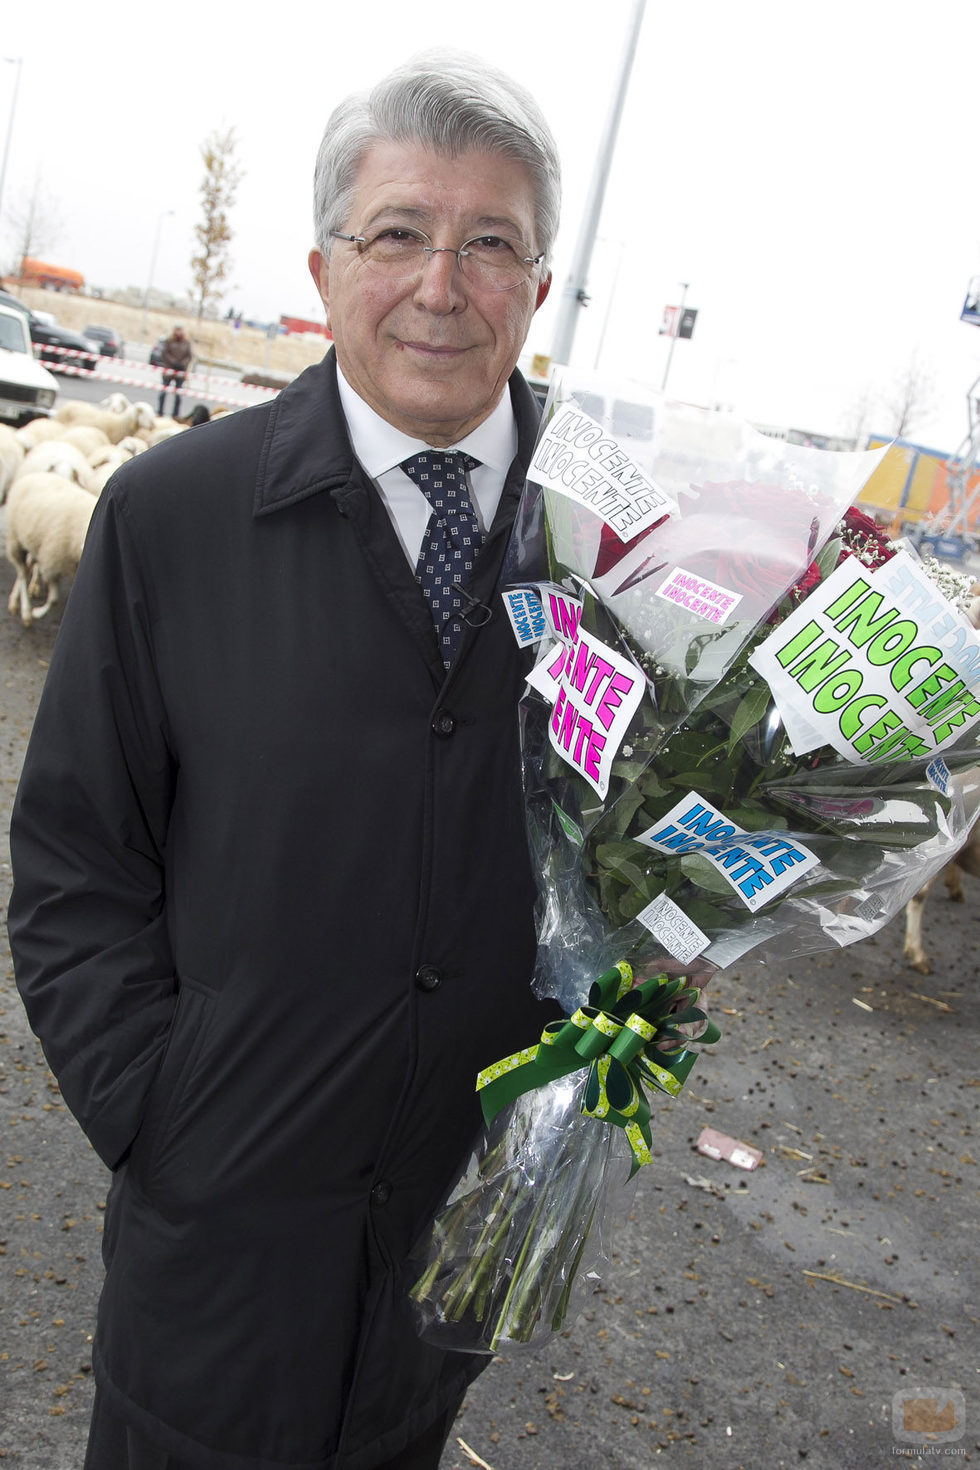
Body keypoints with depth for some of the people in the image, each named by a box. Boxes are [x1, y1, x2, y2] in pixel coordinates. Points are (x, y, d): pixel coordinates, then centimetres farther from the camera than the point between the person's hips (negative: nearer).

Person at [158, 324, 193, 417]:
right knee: (163, 391, -1)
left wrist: (183, 364, -11)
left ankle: (176, 414, 9)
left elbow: (190, 355, 3)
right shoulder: (168, 341, -2)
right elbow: (164, 353, -5)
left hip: (181, 370, 1)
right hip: (169, 369, -1)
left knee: (178, 393, 3)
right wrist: (173, 362, -13)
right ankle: (160, 411, 7)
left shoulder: (187, 342, 4)